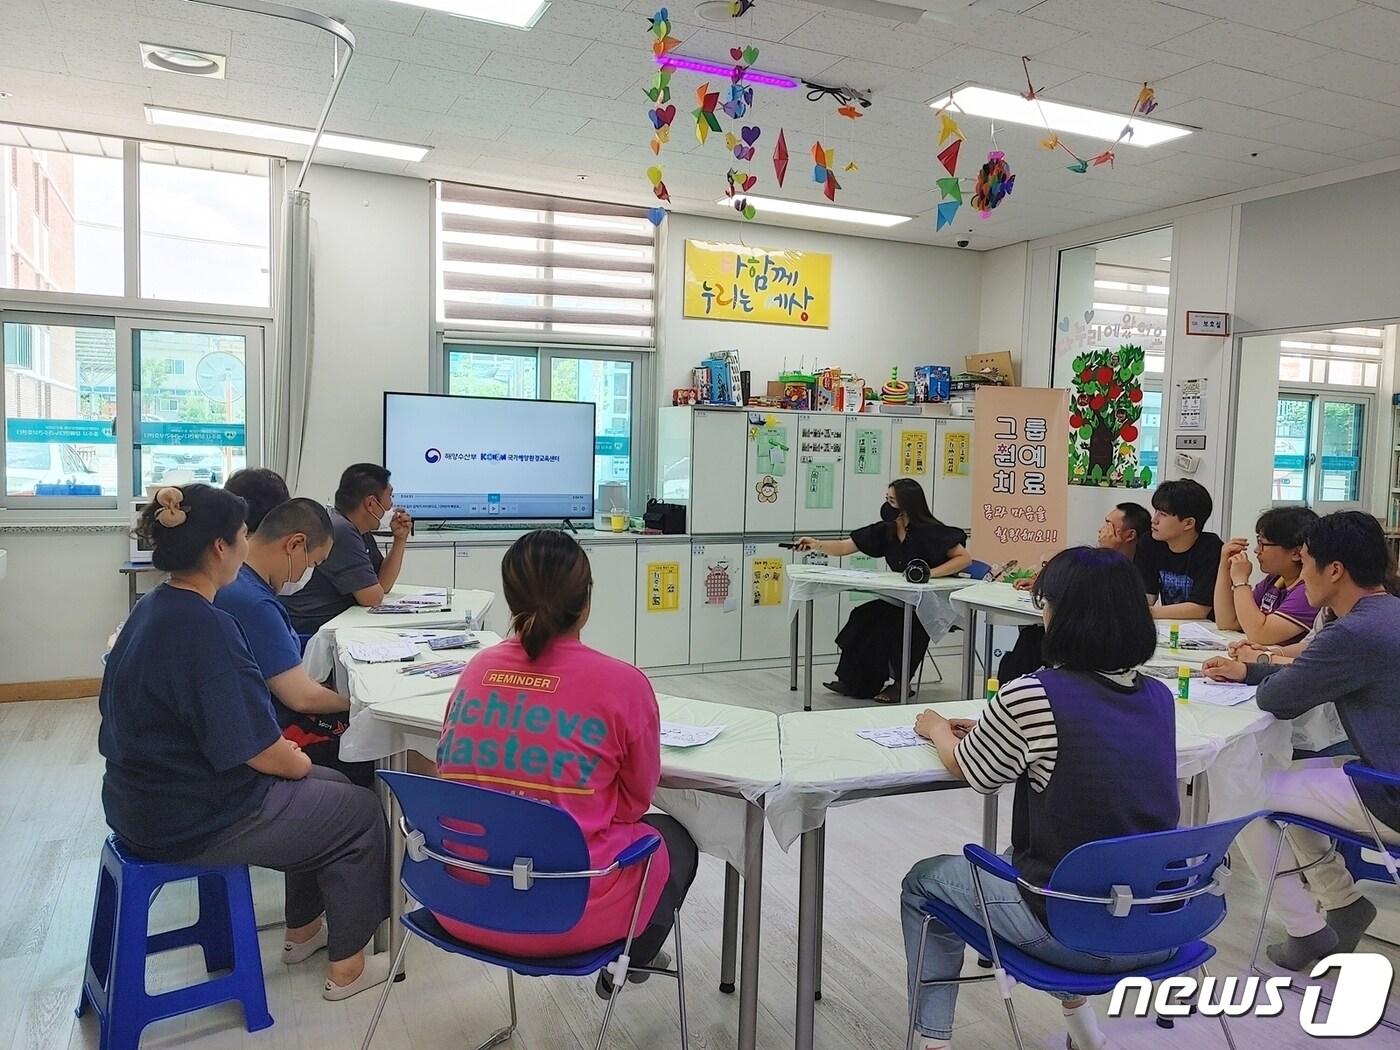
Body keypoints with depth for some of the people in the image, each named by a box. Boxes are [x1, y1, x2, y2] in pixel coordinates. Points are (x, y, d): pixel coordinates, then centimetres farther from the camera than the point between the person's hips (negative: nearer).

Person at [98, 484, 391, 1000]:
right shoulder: (206, 627, -27)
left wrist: (285, 752, 7)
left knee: (330, 785, 23)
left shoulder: (152, 608, 3)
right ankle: (346, 966, 18)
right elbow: (257, 750, -25)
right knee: (361, 812, 5)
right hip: (190, 821, -10)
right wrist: (299, 763, -4)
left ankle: (303, 929, 36)